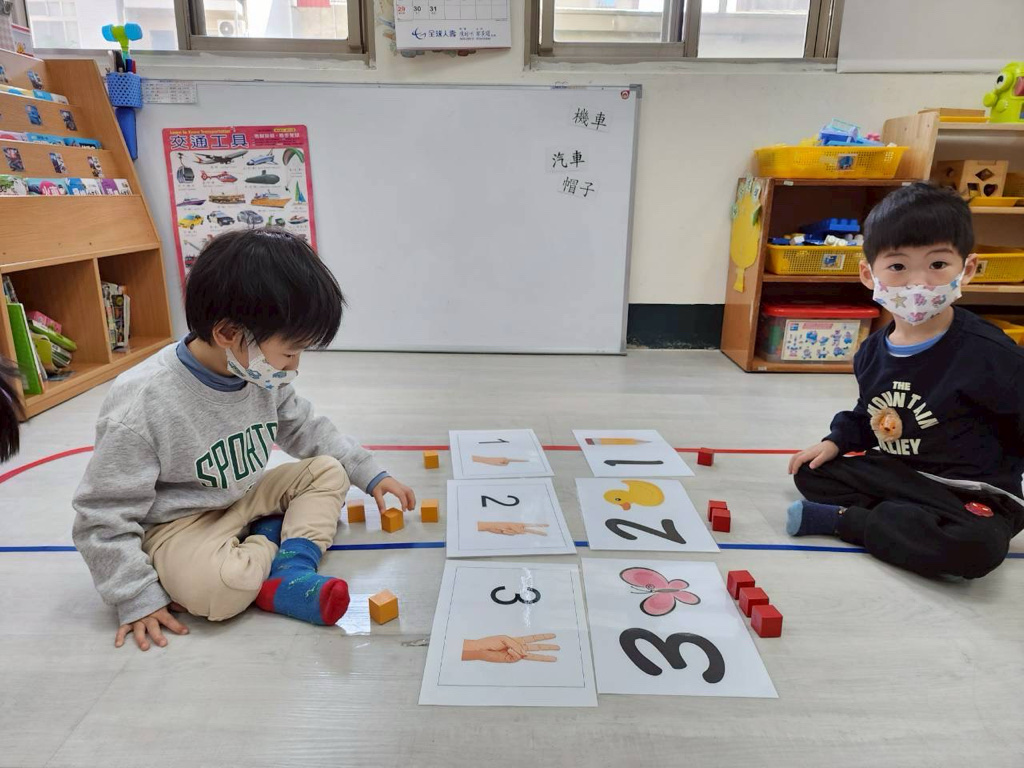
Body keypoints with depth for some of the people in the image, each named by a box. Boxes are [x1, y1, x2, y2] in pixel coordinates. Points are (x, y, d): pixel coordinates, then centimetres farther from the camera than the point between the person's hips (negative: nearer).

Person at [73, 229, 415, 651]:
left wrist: (371, 474, 7)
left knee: (328, 469, -1)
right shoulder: (140, 407, -29)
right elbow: (104, 520, -19)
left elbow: (308, 430, 9)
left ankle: (288, 572, -18)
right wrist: (139, 599, -18)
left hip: (242, 498, 7)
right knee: (217, 588, -37)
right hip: (178, 525, -7)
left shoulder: (265, 379, -9)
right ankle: (270, 536, -5)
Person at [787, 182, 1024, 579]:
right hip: (896, 474, 6)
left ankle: (840, 519, -19)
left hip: (973, 495, -5)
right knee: (812, 472, 1)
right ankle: (904, 521, -13)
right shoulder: (872, 352, 0)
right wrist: (835, 442, 0)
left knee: (974, 546, -36)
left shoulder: (987, 352, -20)